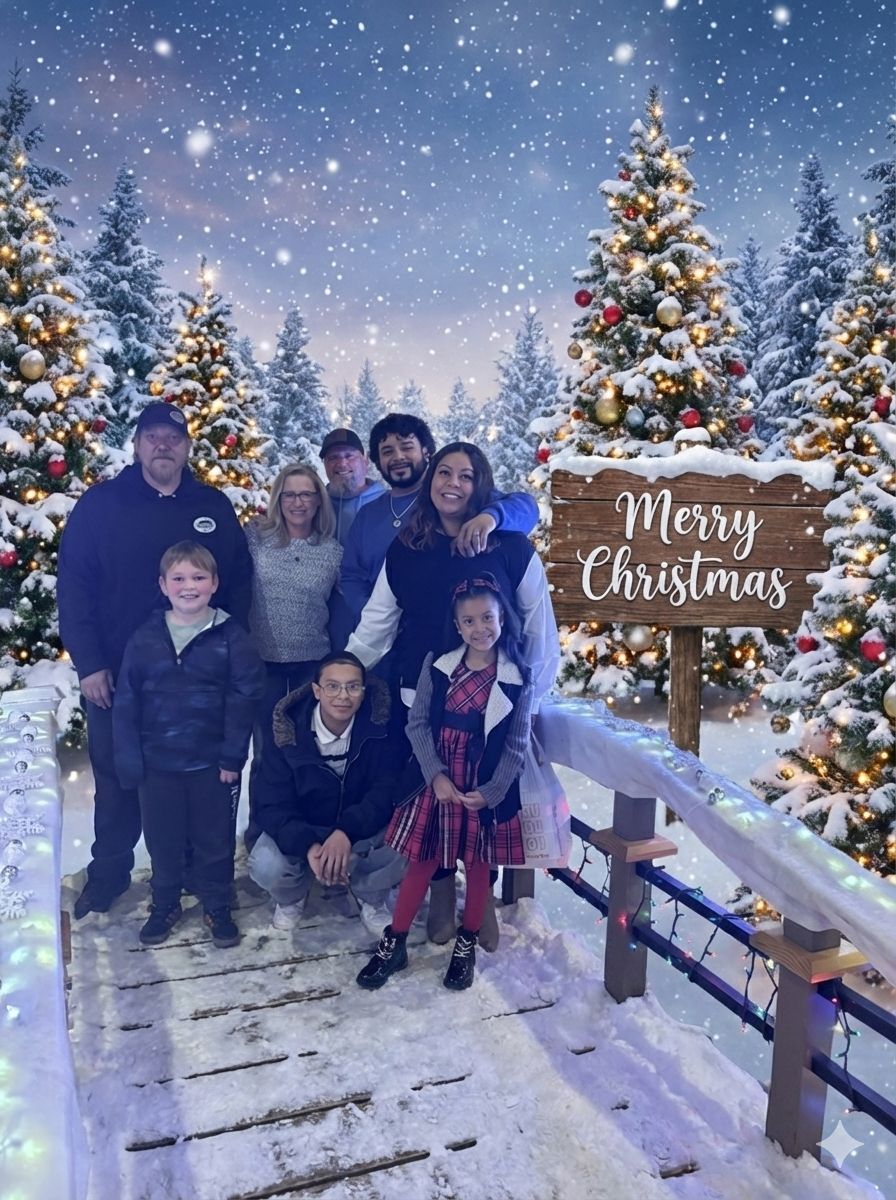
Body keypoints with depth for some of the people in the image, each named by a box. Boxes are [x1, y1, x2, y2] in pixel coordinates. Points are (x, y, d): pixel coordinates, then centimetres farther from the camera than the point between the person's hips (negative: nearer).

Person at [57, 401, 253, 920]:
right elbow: (74, 587, -4)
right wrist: (88, 663, -9)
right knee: (118, 778, 12)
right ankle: (109, 873, 30)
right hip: (118, 673, -1)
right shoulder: (100, 504, -2)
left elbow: (240, 582, 5)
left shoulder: (214, 506, 3)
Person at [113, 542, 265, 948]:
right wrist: (129, 762, -4)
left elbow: (244, 697, -8)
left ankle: (217, 907, 32)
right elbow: (126, 704, 0)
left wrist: (233, 756, -11)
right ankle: (165, 904, 37)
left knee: (215, 839, 12)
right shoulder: (144, 639, -2)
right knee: (162, 839, 16)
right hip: (158, 764, 2)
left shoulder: (230, 637, -7)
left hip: (213, 763, -2)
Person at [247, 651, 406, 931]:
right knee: (266, 866, -29)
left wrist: (346, 832, -43)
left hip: (364, 830, 0)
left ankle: (370, 897, 7)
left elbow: (388, 793, -24)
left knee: (403, 850, -31)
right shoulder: (287, 733, -18)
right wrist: (308, 846, -40)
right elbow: (272, 806, -20)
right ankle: (290, 898, 12)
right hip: (301, 830, 0)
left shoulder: (382, 728, -19)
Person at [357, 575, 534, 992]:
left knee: (478, 866, 13)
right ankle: (394, 944, 24)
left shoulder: (518, 679, -8)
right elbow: (418, 723, -3)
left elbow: (516, 745, -5)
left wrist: (491, 791, -12)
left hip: (487, 790, -1)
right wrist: (436, 775, -12)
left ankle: (466, 946, 33)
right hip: (436, 782, 1)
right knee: (423, 862, 9)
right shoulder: (437, 665, -4)